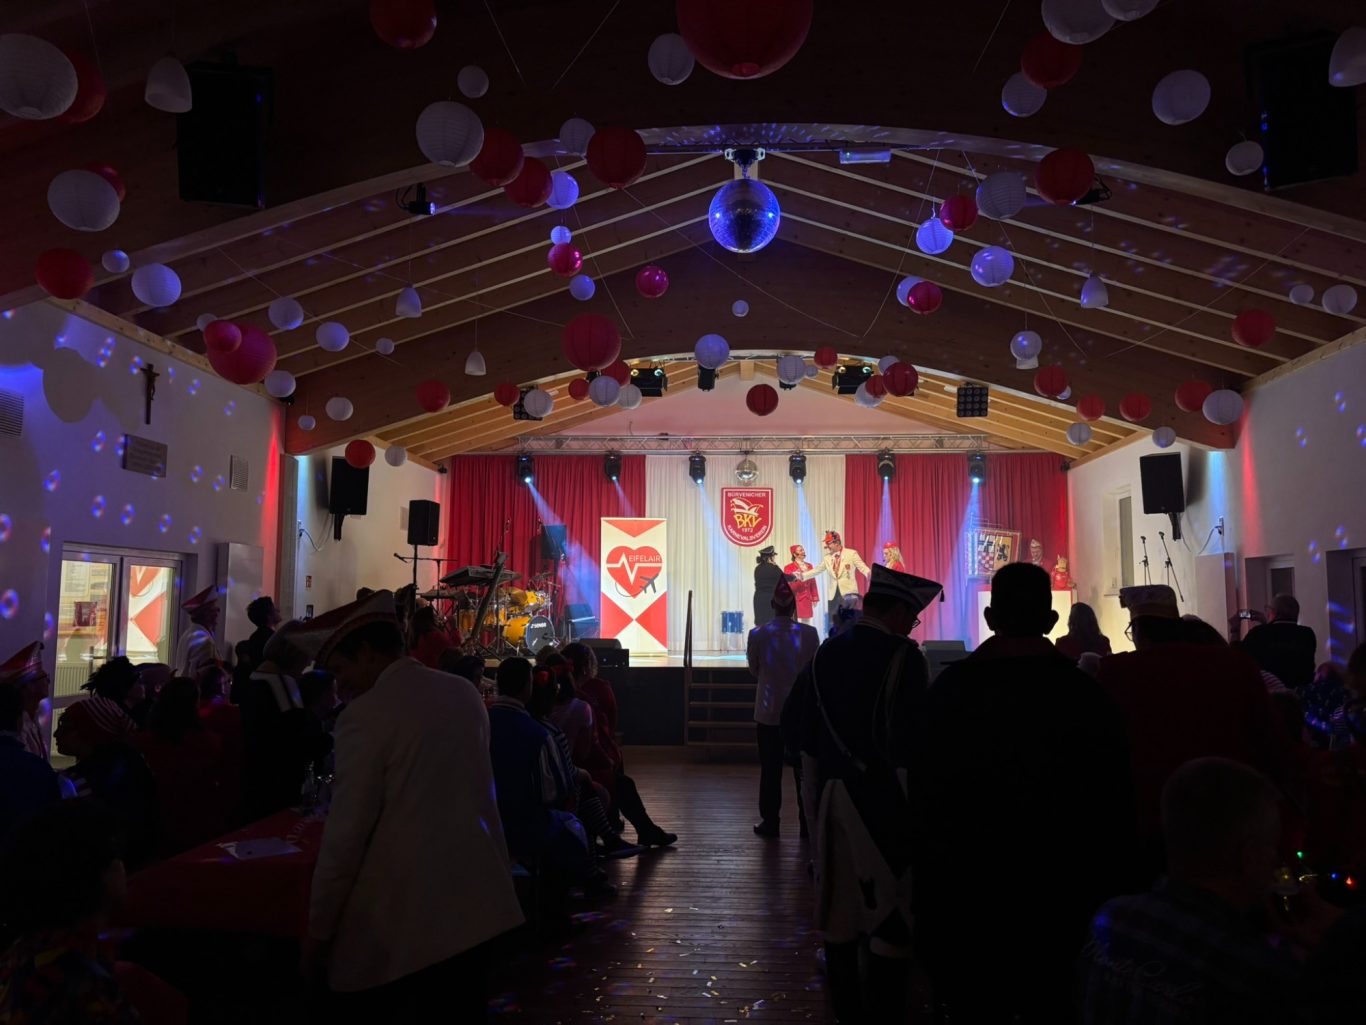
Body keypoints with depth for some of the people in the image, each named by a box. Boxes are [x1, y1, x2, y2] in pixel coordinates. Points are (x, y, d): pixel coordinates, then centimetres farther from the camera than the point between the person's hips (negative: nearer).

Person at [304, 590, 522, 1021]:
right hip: (473, 903, 7)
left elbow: (346, 832, -13)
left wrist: (319, 928, -2)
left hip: (397, 918, -6)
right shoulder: (465, 695, 6)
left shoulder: (366, 714, -14)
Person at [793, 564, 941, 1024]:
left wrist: (814, 797, 17)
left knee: (840, 909, 16)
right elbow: (911, 738, -17)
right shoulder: (904, 657, -15)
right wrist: (918, 805, -6)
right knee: (890, 912, 5)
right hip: (884, 800, -6)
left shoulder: (825, 654, 4)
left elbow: (807, 738, 9)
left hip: (833, 797, 6)